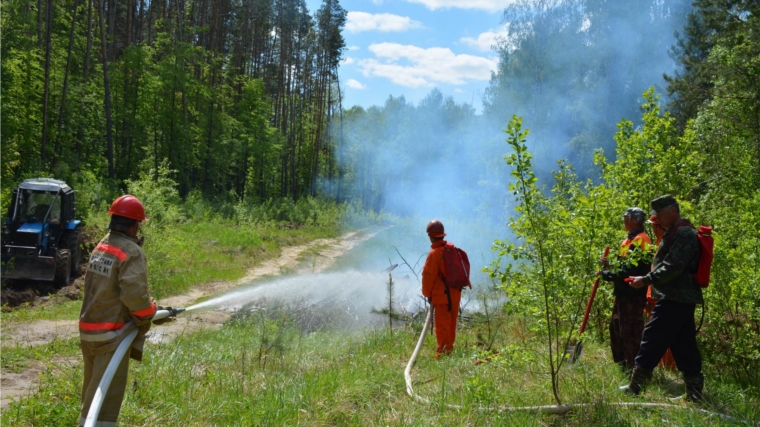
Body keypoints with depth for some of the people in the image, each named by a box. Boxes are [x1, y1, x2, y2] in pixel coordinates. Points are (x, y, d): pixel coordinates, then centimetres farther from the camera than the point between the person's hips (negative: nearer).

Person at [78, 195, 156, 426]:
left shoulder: (102, 246, 11)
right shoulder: (132, 252, -16)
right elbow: (134, 294, -28)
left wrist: (150, 310, 13)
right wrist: (146, 318, -7)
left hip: (89, 329, 9)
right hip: (112, 333, -9)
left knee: (92, 391, 22)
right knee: (106, 396, -4)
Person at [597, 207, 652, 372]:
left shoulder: (639, 240, -18)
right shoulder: (631, 239, 16)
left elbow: (629, 271, -23)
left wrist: (605, 274, -15)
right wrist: (611, 265, 5)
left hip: (632, 295, -11)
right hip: (625, 293, 11)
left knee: (630, 332, -5)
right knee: (616, 327, 19)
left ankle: (633, 367, 2)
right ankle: (622, 363, 30)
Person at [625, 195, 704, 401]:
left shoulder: (683, 233, -14)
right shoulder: (677, 232, 19)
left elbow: (672, 268, -21)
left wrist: (646, 280, -17)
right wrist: (649, 279, 14)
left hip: (674, 299, -10)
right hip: (681, 297, 10)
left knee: (652, 340, -6)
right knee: (684, 346, 10)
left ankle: (635, 387, -1)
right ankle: (694, 393, 12)